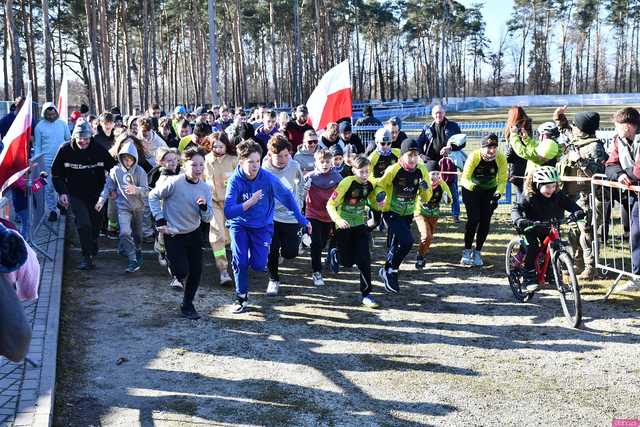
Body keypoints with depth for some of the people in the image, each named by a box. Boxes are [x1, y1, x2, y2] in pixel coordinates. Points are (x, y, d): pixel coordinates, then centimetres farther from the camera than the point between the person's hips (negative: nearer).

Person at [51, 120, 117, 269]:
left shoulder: (99, 150, -11)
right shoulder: (65, 150, -11)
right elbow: (56, 173, 0)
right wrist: (62, 192, -8)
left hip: (96, 194, 1)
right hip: (76, 195, -1)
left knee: (96, 223, 12)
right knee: (84, 224, -13)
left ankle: (93, 250, 38)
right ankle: (87, 257, -5)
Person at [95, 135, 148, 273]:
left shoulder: (140, 171, -11)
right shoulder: (115, 170, -8)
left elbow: (146, 190, -17)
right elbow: (108, 186, -1)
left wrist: (135, 190, -37)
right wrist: (101, 200, -12)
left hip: (138, 206, 1)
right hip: (123, 206, -1)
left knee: (137, 233, 19)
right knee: (125, 233, -18)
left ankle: (138, 250, 48)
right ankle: (133, 260, -10)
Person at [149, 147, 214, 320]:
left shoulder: (205, 187, -6)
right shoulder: (174, 183, -22)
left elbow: (207, 218, -2)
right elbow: (153, 196, -8)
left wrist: (204, 207, -23)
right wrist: (159, 220, -12)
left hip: (194, 233, 5)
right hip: (173, 234, -5)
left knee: (196, 271, 5)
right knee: (182, 272, -7)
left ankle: (187, 306, 26)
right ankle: (172, 265, 31)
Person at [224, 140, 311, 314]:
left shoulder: (268, 178, -20)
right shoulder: (235, 180, -21)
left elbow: (287, 197, -5)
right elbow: (228, 212, -25)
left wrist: (302, 219, 0)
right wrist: (250, 202, -36)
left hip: (262, 225, 1)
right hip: (239, 224, 0)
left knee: (259, 265, -8)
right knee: (240, 261, -10)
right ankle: (241, 297, 13)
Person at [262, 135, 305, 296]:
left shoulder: (294, 166, -11)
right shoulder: (263, 169, -19)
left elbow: (301, 182, 11)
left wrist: (299, 202, 10)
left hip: (291, 216, 2)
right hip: (270, 216, -1)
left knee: (290, 253, -1)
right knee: (271, 251, -2)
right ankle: (273, 280, 22)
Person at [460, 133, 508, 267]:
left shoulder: (501, 158, -21)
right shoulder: (474, 157, -27)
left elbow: (503, 180, -17)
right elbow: (465, 178, -27)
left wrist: (498, 193, -33)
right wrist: (473, 186, -47)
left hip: (490, 190, 2)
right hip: (471, 189, -2)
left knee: (485, 221, -5)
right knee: (473, 219, -14)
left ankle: (477, 253, 9)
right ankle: (467, 251, 1)